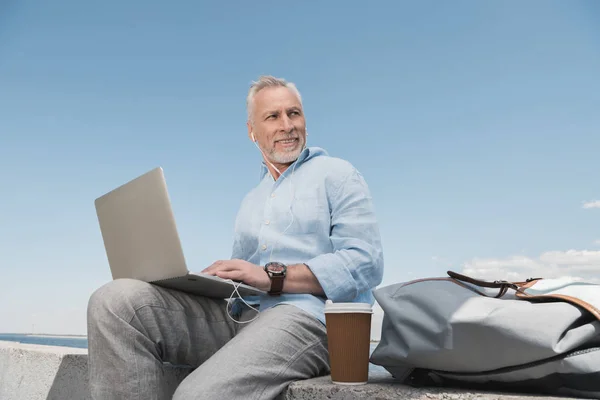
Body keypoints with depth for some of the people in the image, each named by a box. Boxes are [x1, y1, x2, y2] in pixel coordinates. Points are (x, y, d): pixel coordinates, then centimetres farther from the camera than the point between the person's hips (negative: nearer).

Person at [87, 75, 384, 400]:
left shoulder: (336, 175, 10)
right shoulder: (251, 201, 30)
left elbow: (366, 263, -6)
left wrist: (273, 276, -14)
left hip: (303, 315, -6)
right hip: (237, 312, 7)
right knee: (117, 300, -19)